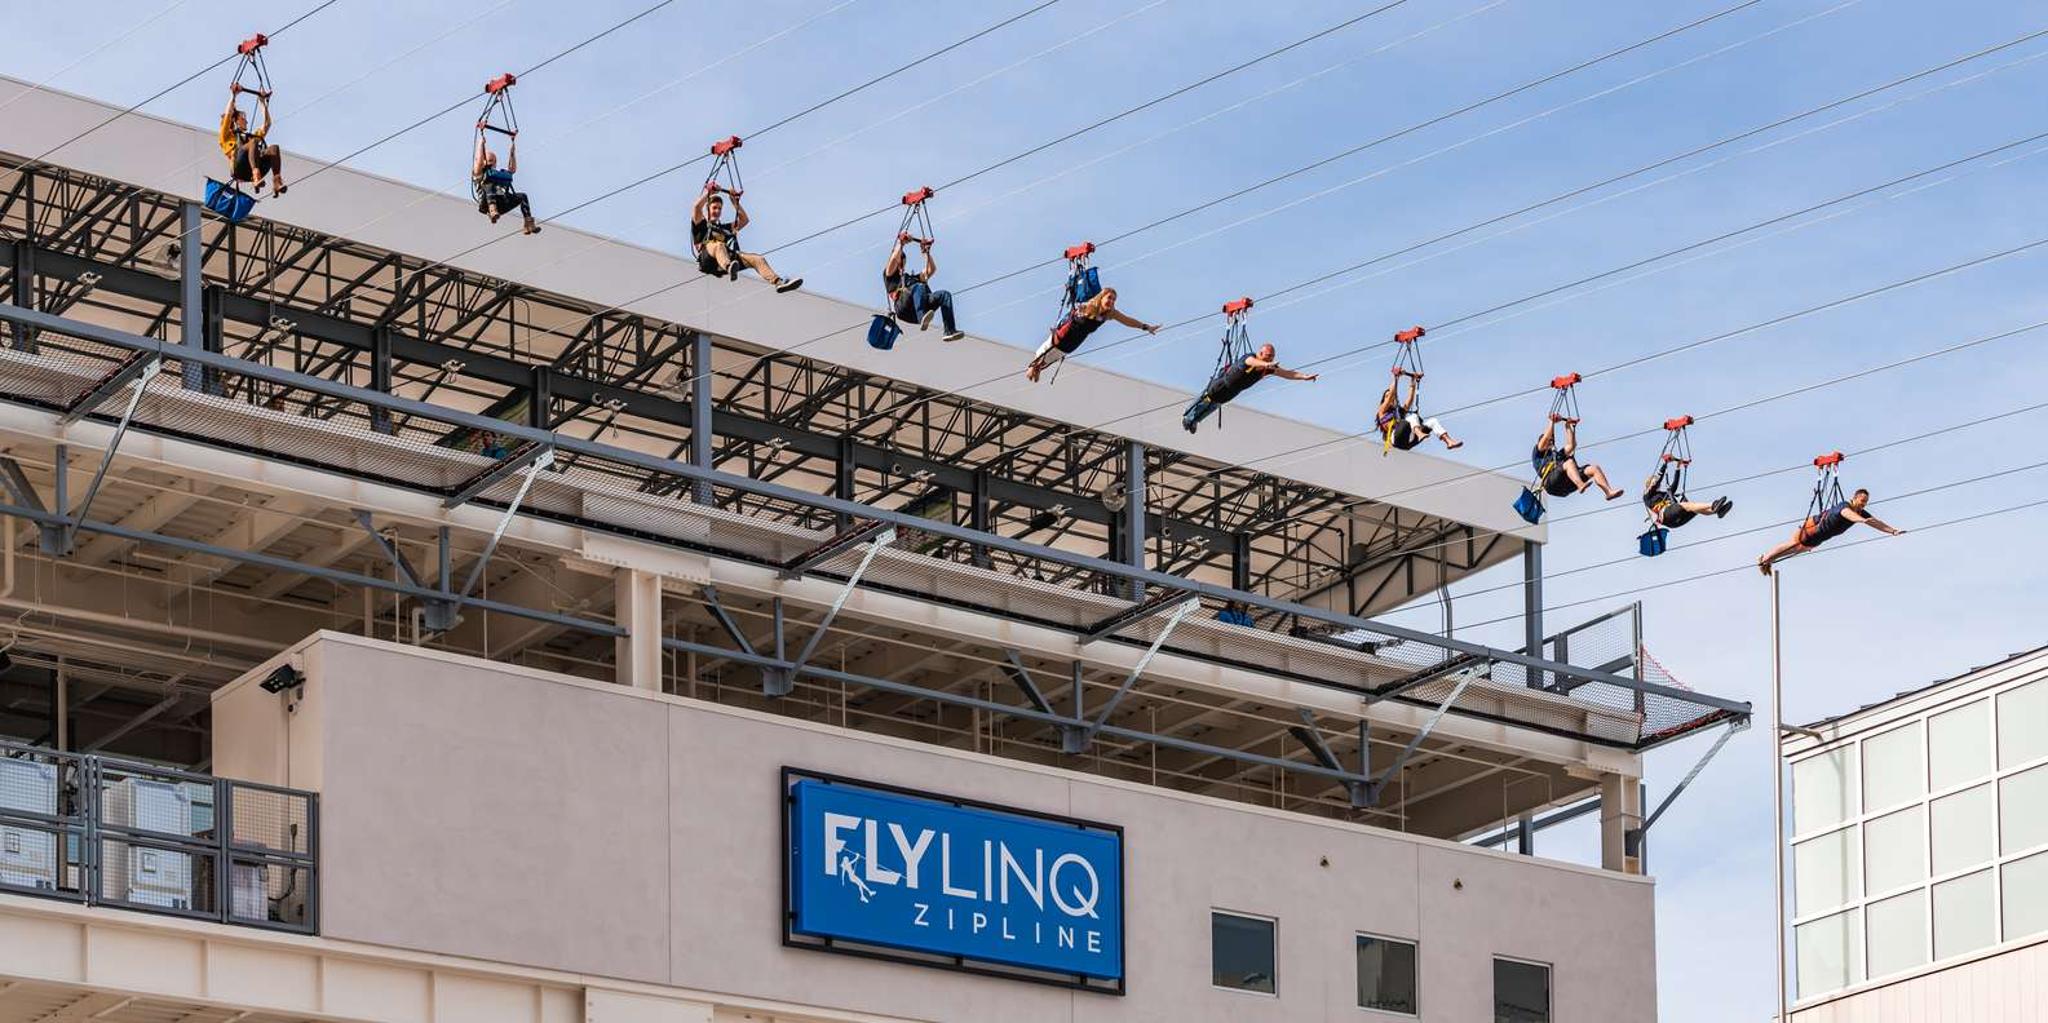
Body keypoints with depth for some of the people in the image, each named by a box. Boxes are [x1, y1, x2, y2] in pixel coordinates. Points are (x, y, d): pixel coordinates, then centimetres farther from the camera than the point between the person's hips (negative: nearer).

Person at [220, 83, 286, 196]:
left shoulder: (250, 136, 41)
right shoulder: (228, 135, 27)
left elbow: (267, 124, 42)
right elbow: (228, 115, 12)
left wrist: (263, 104, 43)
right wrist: (233, 96, 14)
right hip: (238, 169, -5)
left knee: (274, 148, -22)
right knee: (254, 142, -32)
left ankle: (277, 182, -45)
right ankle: (256, 178, -56)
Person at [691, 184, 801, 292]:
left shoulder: (725, 228, 41)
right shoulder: (701, 225, 26)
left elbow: (745, 220, 37)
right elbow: (697, 207, 8)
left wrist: (735, 203, 33)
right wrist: (709, 193, 17)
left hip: (729, 256, 5)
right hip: (708, 258, -5)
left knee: (757, 259, -17)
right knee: (718, 245, -42)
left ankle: (779, 282, -39)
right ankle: (730, 268, -75)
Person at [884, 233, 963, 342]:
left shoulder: (913, 277, 43)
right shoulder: (890, 275, 29)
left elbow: (932, 269, 36)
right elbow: (894, 259, 9)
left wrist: (926, 252, 35)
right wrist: (901, 244, 16)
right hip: (904, 309, -5)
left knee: (945, 295, -19)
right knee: (919, 287, -36)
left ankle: (950, 331, -38)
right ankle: (922, 319, -64)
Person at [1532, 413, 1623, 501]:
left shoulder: (1557, 455, 42)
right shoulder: (1538, 455, 24)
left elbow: (1571, 445, 33)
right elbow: (1545, 438, 9)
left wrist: (1568, 427, 35)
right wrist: (1552, 423, 15)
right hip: (1551, 483, -6)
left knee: (1594, 468, -10)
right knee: (1569, 462, -35)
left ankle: (1609, 492, -30)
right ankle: (1581, 485, -60)